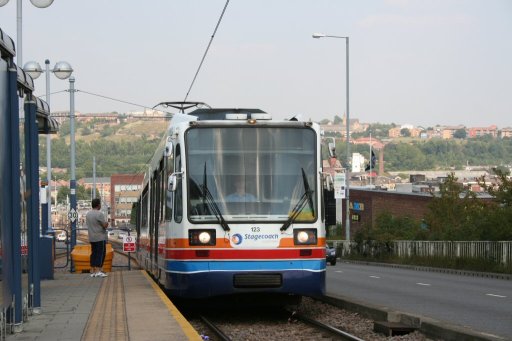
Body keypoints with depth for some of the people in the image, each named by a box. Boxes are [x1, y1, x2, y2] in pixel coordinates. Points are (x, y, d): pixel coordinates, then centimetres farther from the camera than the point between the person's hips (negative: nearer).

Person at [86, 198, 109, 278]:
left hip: (92, 237, 8)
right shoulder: (99, 214, -15)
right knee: (101, 253, -6)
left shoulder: (88, 214, 11)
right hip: (100, 237, -8)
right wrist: (107, 223, 6)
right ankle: (98, 271, -12)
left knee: (94, 253, 10)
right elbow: (105, 225, -17)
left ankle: (92, 271, 9)